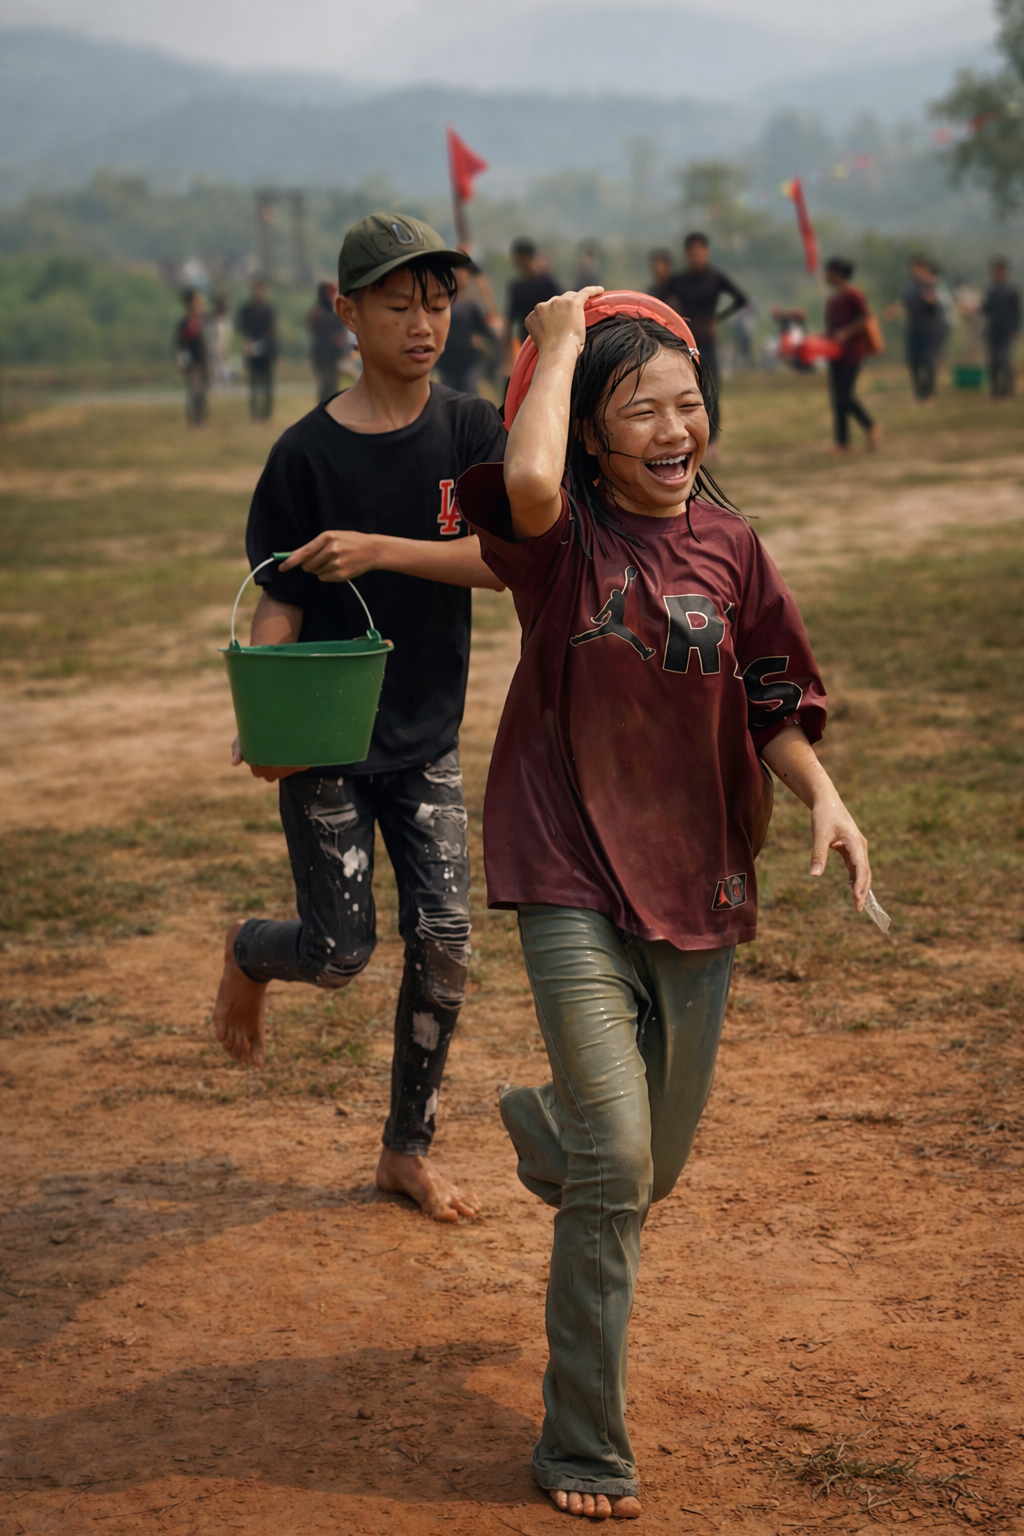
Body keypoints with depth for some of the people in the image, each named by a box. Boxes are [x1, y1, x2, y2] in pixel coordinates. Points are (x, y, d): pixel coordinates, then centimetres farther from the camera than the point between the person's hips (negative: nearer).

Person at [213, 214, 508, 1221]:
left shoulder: (471, 432, -1)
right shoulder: (308, 452, -8)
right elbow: (278, 605, -9)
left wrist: (377, 550, -26)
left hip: (427, 741, 3)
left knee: (443, 944, 0)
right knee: (339, 953, -3)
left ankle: (407, 1151, 17)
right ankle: (246, 954, 34)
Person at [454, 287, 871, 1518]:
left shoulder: (728, 549, 2)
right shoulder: (564, 534, -9)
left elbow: (771, 710, 9)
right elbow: (527, 480, -33)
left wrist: (821, 797, -9)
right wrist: (558, 340, -19)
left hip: (696, 884, 5)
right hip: (574, 876, -4)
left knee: (653, 1167, 17)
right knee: (615, 1164, -14)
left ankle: (540, 1122, 55)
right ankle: (585, 1452, 1)